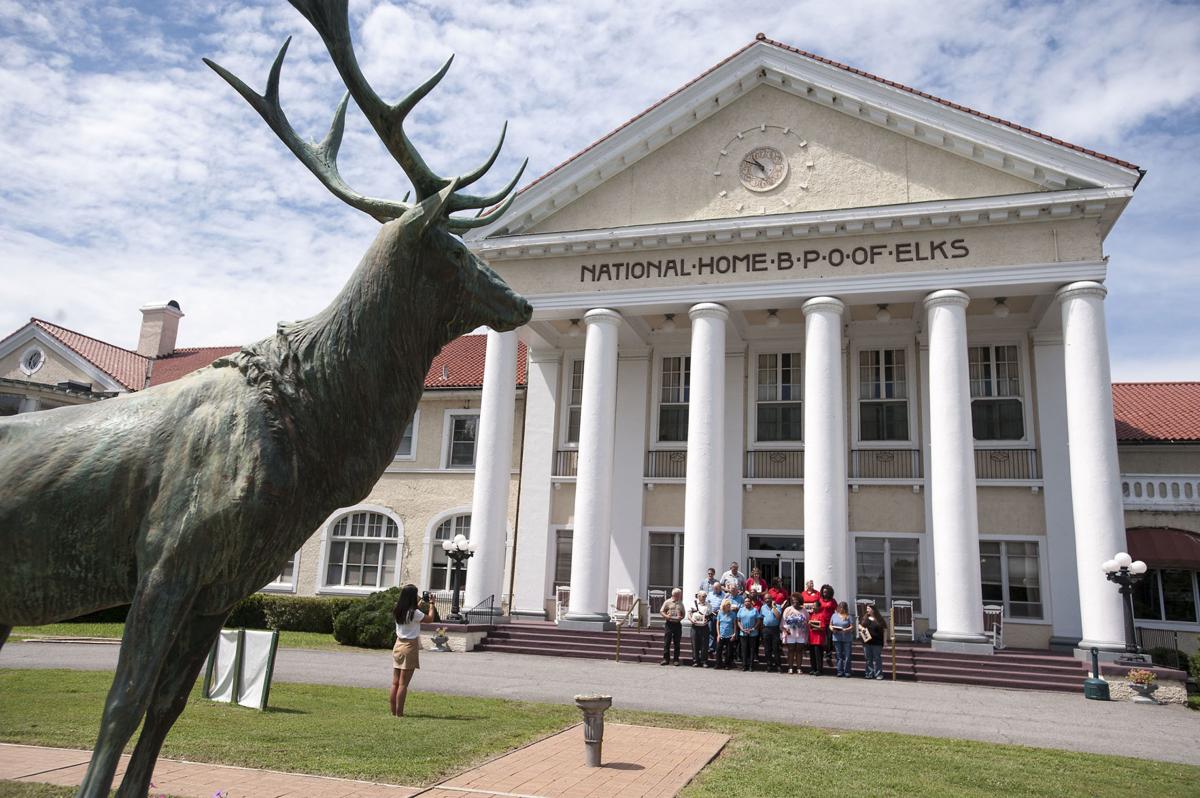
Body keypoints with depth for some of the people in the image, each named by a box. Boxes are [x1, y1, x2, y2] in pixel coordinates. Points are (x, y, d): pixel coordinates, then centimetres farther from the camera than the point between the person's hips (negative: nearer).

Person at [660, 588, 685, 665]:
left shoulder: (680, 604, 12)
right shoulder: (667, 602, 3)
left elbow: (683, 614, 18)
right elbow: (661, 611, 2)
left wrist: (681, 617, -5)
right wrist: (666, 616, -16)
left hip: (677, 624, 2)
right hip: (669, 623, -2)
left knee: (677, 643, 4)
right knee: (667, 642, -2)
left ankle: (676, 660, 10)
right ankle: (666, 659, 4)